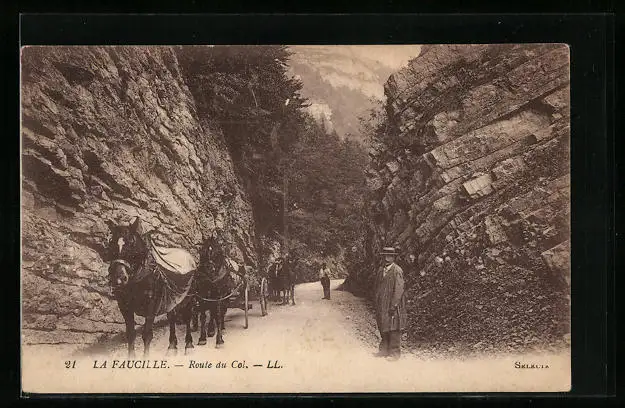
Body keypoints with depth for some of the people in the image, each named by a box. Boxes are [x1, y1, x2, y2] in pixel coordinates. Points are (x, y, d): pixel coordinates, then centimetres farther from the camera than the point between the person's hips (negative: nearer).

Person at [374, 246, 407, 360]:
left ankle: (395, 352, 6)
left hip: (393, 305, -7)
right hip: (382, 306, 7)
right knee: (383, 329, 14)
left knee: (393, 329, -2)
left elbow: (399, 289, -15)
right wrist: (377, 304, 13)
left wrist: (393, 305, -19)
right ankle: (384, 350, 24)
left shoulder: (397, 271, -11)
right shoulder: (381, 270, 12)